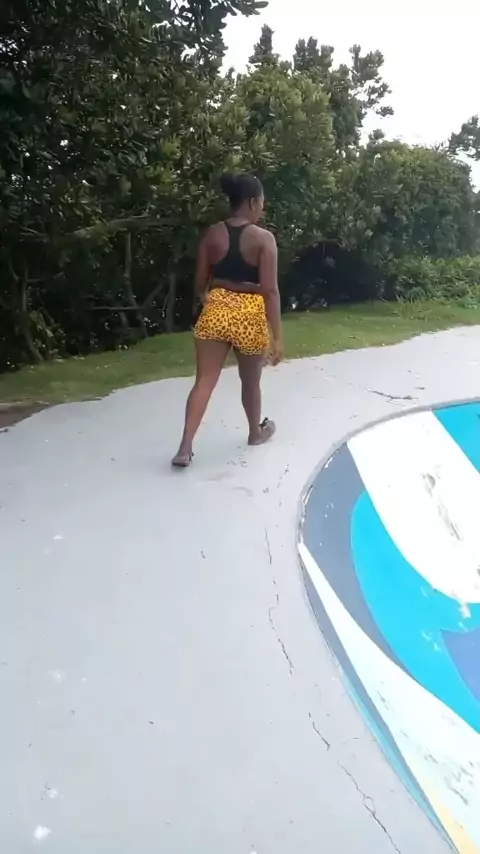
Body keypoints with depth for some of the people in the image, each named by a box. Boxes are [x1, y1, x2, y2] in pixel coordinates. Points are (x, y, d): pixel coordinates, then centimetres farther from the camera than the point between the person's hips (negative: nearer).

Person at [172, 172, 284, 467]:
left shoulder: (212, 234, 3)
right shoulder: (264, 238, -9)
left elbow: (200, 283, 6)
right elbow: (270, 290, -13)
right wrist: (277, 336, -11)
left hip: (216, 310, 3)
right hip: (249, 313, -3)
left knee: (204, 381, 3)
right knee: (251, 381, 18)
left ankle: (185, 448, -6)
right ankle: (256, 431, 41)